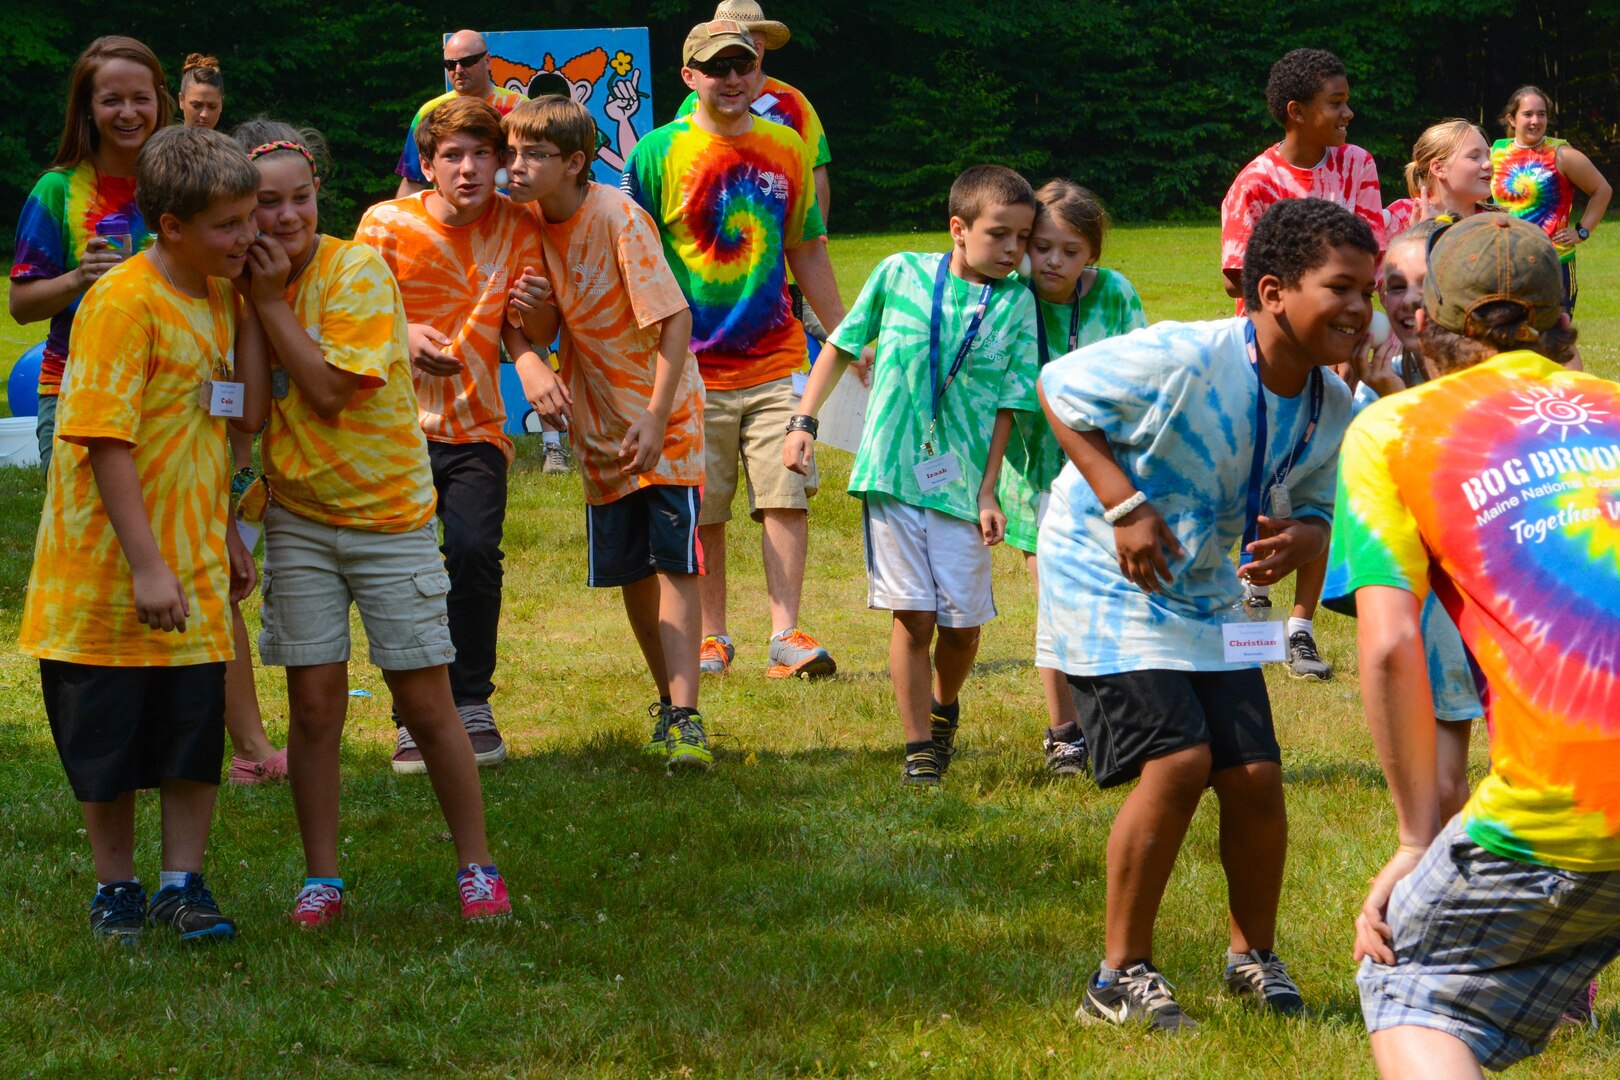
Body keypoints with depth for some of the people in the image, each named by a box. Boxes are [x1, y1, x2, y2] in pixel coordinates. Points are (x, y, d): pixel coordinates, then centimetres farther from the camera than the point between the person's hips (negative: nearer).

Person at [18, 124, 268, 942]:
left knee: (198, 732, 5)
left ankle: (182, 884, 17)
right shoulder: (123, 302, -19)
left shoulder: (218, 295, 6)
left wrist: (248, 343, 4)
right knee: (109, 747, 7)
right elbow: (106, 441, -22)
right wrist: (147, 566, -23)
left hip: (192, 569, 6)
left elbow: (247, 416, 9)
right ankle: (114, 889, 23)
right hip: (111, 569, -6)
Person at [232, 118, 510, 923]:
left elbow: (328, 391, -21)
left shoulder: (357, 271, -14)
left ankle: (476, 866, 12)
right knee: (314, 704, 1)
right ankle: (321, 877, 11)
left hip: (389, 509, -4)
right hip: (297, 516, 4)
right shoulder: (248, 281, 2)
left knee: (425, 703, 0)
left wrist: (272, 301, -18)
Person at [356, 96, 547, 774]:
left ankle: (471, 705, -2)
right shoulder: (387, 224, -4)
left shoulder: (517, 230, 1)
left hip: (476, 426, 1)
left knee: (474, 553, -17)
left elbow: (520, 335, 1)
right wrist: (403, 336, -22)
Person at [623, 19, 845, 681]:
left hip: (775, 363, 2)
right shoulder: (659, 154, -3)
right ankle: (713, 639, 15)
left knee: (787, 497, -7)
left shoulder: (785, 150, 8)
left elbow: (806, 253, 17)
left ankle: (786, 634, -5)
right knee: (702, 514, 4)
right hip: (693, 369, -2)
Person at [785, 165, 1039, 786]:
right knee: (913, 615, -4)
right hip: (893, 472, -1)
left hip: (961, 482, 1)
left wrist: (988, 492, -3)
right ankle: (920, 748, 6)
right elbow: (842, 344, 10)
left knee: (963, 622, 5)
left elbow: (1006, 407, 1)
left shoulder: (1015, 304, 1)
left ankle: (944, 709, 35)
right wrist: (803, 421, 5)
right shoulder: (901, 274, -1)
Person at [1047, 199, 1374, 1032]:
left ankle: (1254, 956, 24)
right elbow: (1058, 387, -16)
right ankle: (1121, 976, -5)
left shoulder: (1333, 410, -5)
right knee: (1177, 761, -19)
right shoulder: (1184, 361, -26)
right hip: (1106, 583, -7)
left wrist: (1299, 542, -19)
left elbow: (1315, 513, 7)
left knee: (1255, 776, 0)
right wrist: (1123, 505, -23)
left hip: (1206, 596, 7)